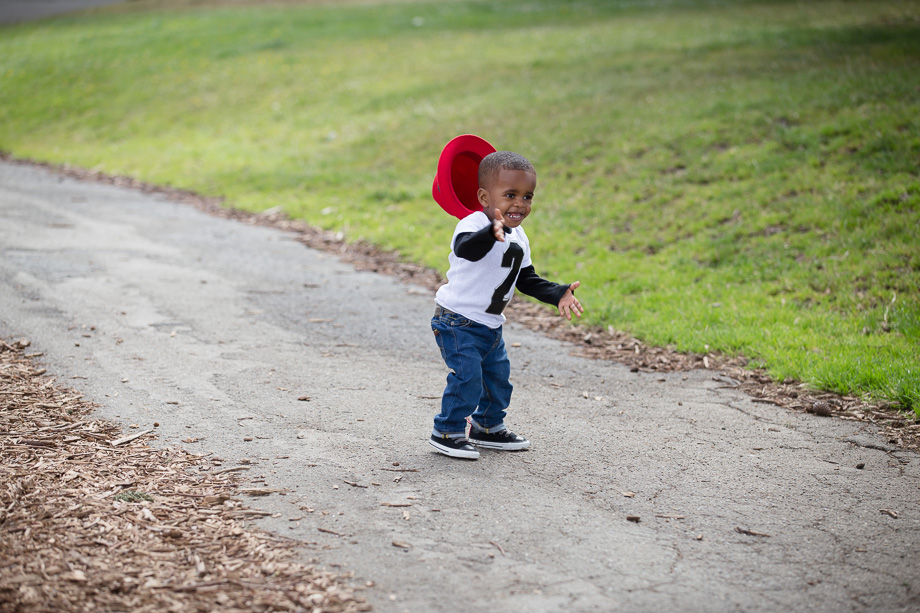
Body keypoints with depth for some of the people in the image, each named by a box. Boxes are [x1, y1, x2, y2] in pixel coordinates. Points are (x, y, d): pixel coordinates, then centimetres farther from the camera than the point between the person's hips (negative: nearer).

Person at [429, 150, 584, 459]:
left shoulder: (518, 237, 6)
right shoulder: (473, 225, -22)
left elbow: (526, 279, 15)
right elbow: (465, 248, -46)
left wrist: (558, 294, 2)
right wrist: (492, 232, -65)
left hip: (490, 326, 9)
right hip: (458, 321, -9)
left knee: (498, 376, 16)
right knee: (467, 377, -16)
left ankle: (488, 428, 35)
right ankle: (447, 432, 0)